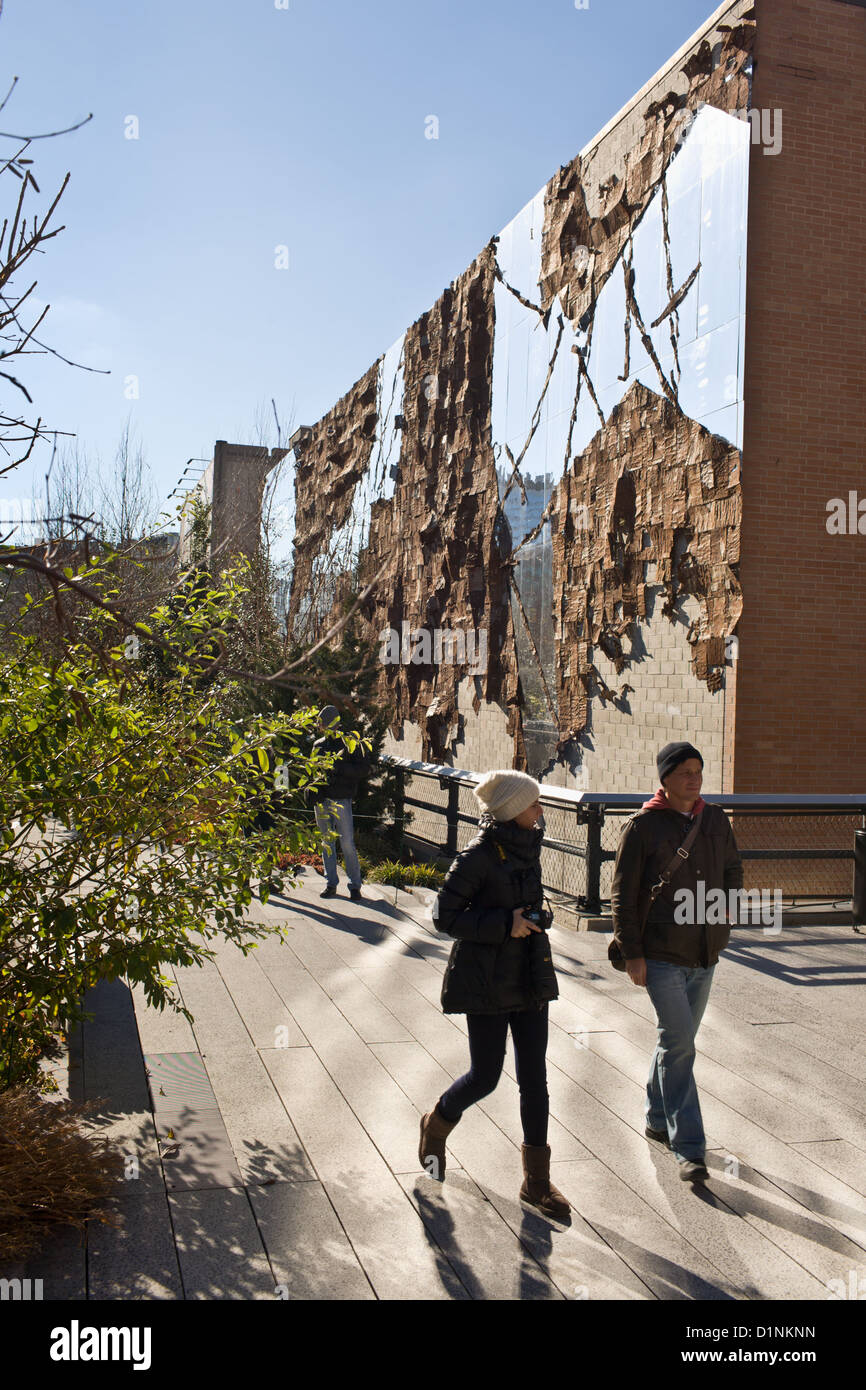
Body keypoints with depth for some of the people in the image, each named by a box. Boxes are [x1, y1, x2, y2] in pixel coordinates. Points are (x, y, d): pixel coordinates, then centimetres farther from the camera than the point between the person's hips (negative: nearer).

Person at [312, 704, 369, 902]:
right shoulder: (319, 745, 14)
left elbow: (361, 769, -7)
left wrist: (339, 766, -18)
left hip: (342, 800, -5)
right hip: (322, 800, 5)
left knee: (347, 844, -6)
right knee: (327, 843, 8)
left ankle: (355, 885, 1)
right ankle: (331, 883, 15)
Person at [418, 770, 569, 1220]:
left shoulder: (527, 848, 7)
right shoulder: (478, 857, -17)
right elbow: (444, 915, -16)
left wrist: (535, 917, 5)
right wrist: (504, 926, -21)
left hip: (529, 978, 7)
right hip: (487, 983, -7)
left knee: (534, 1078, 7)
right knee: (485, 1077, 3)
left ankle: (537, 1181, 17)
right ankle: (437, 1124, 35)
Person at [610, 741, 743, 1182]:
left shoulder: (716, 820, 7)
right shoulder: (642, 827, -9)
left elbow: (733, 870, 23)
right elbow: (622, 895, -7)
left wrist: (725, 916, 10)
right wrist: (631, 953, -11)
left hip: (705, 953, 6)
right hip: (660, 955, -6)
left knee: (678, 1040, 17)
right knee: (678, 1043, -9)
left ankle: (657, 1119, 35)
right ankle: (688, 1147, -4)